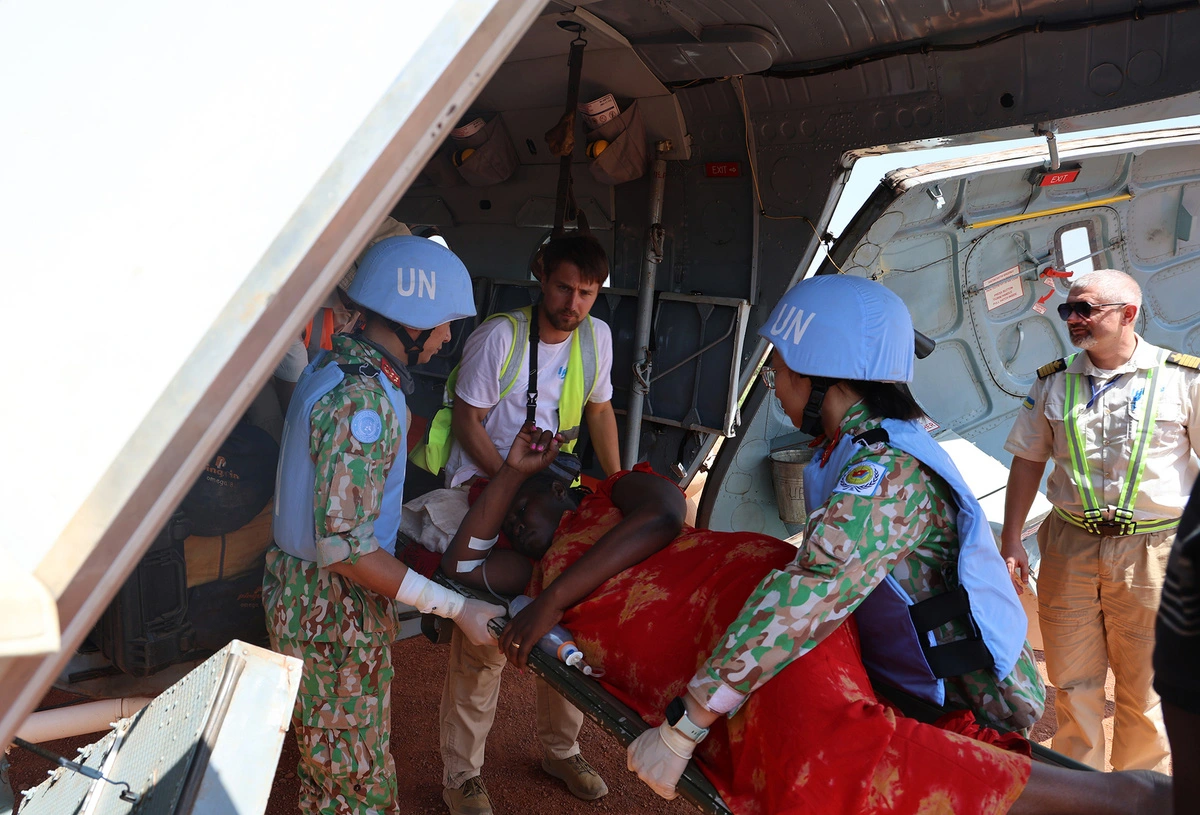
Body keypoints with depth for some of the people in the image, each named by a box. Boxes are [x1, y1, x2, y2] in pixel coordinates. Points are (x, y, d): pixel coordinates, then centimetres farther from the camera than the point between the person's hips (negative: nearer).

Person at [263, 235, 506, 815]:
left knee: (328, 766, 25)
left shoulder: (339, 365, 5)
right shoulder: (361, 400, -27)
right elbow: (344, 546, -29)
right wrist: (454, 608, -25)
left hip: (306, 593, 9)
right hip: (332, 613, -9)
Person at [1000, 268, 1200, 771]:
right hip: (1069, 546, 3)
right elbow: (1028, 461, 10)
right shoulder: (1053, 382, 6)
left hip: (1153, 553, -2)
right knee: (1072, 682, 10)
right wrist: (1010, 541, 6)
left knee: (1145, 686, 9)